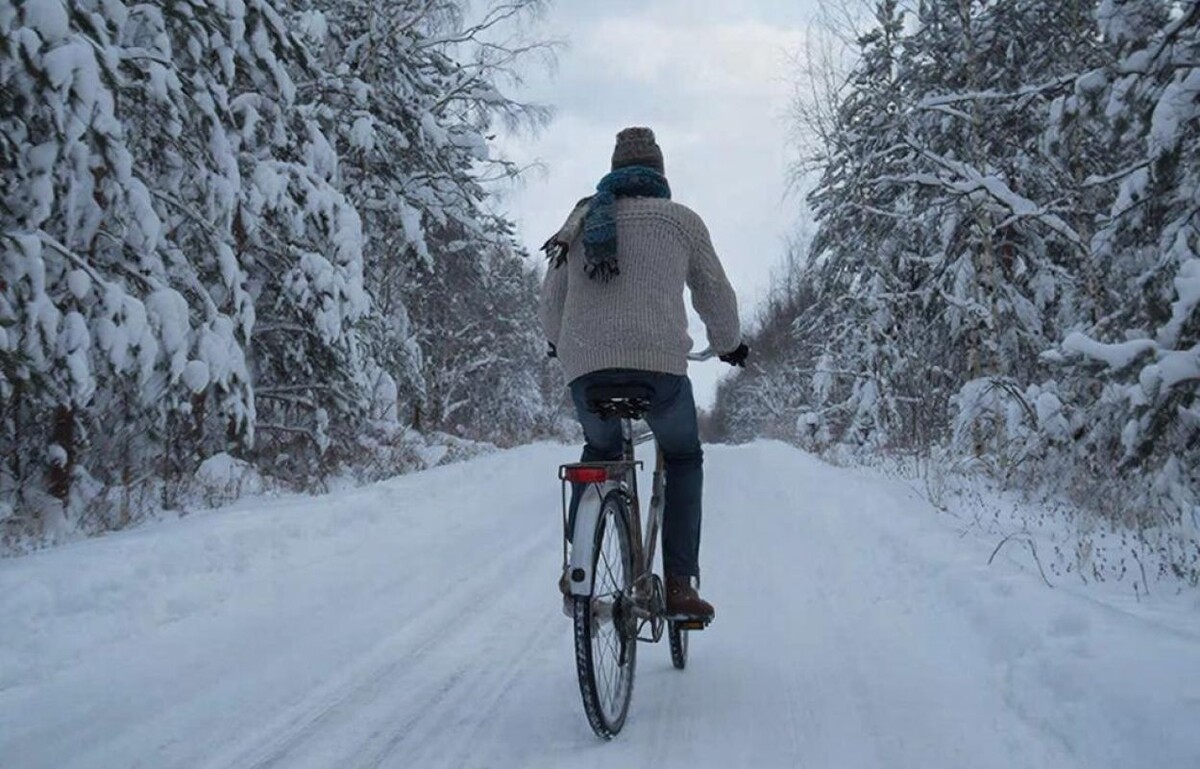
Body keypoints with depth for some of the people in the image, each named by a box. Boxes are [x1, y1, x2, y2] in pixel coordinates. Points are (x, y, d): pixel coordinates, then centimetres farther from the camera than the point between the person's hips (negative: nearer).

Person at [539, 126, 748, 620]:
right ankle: (679, 584, 9)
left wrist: (560, 345, 42)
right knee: (683, 457, 21)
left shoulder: (583, 217, 21)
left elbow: (551, 298, 23)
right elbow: (715, 294, 19)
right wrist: (730, 345, 38)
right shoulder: (681, 219, 14)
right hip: (658, 361, -3)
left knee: (599, 451, 30)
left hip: (584, 365, 3)